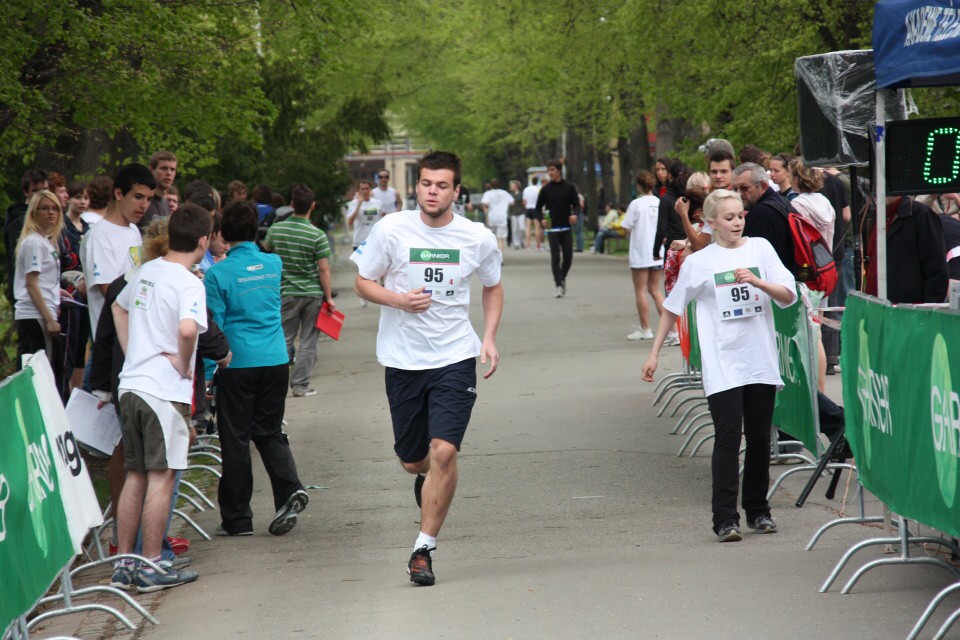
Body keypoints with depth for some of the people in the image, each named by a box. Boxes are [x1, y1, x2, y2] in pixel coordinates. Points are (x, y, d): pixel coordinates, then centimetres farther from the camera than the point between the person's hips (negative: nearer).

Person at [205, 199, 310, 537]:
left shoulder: (218, 274, -10)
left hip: (238, 363, -4)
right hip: (276, 359, 4)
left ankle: (237, 519, 10)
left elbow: (213, 326, -9)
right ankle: (290, 490, -7)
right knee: (270, 432, 16)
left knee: (235, 439, 5)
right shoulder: (274, 264, 4)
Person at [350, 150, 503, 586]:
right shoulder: (391, 230, -6)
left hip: (455, 358, -1)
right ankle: (427, 478, 50)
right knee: (411, 460, 11)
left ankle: (424, 547, -4)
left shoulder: (478, 238, -2)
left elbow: (492, 287, 16)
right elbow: (363, 283, 3)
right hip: (402, 359, 1)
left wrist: (489, 338, 3)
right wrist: (400, 300, -16)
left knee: (443, 451, -16)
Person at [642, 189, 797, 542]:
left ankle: (758, 510, 21)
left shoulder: (760, 248, 6)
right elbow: (672, 308, 10)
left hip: (761, 360, 2)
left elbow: (789, 296, 0)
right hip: (722, 364, -2)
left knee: (760, 437, 7)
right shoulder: (698, 263, 2)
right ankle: (725, 518, -12)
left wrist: (757, 282, -17)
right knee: (728, 436, -11)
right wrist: (654, 353, 8)